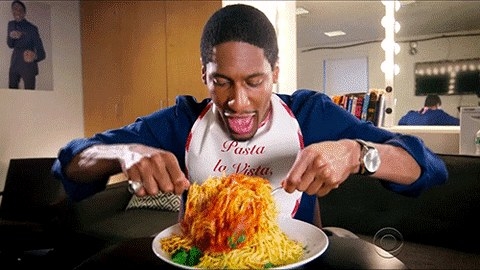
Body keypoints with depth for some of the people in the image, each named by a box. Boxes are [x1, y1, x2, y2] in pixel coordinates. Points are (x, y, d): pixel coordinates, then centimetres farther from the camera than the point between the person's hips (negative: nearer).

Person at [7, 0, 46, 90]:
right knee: (11, 89, 15)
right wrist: (11, 36, -14)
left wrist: (35, 56, -46)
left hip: (28, 66, -6)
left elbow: (42, 53, -22)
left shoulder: (32, 28, -16)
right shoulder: (11, 24, 2)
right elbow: (10, 45, 10)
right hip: (14, 64, 6)